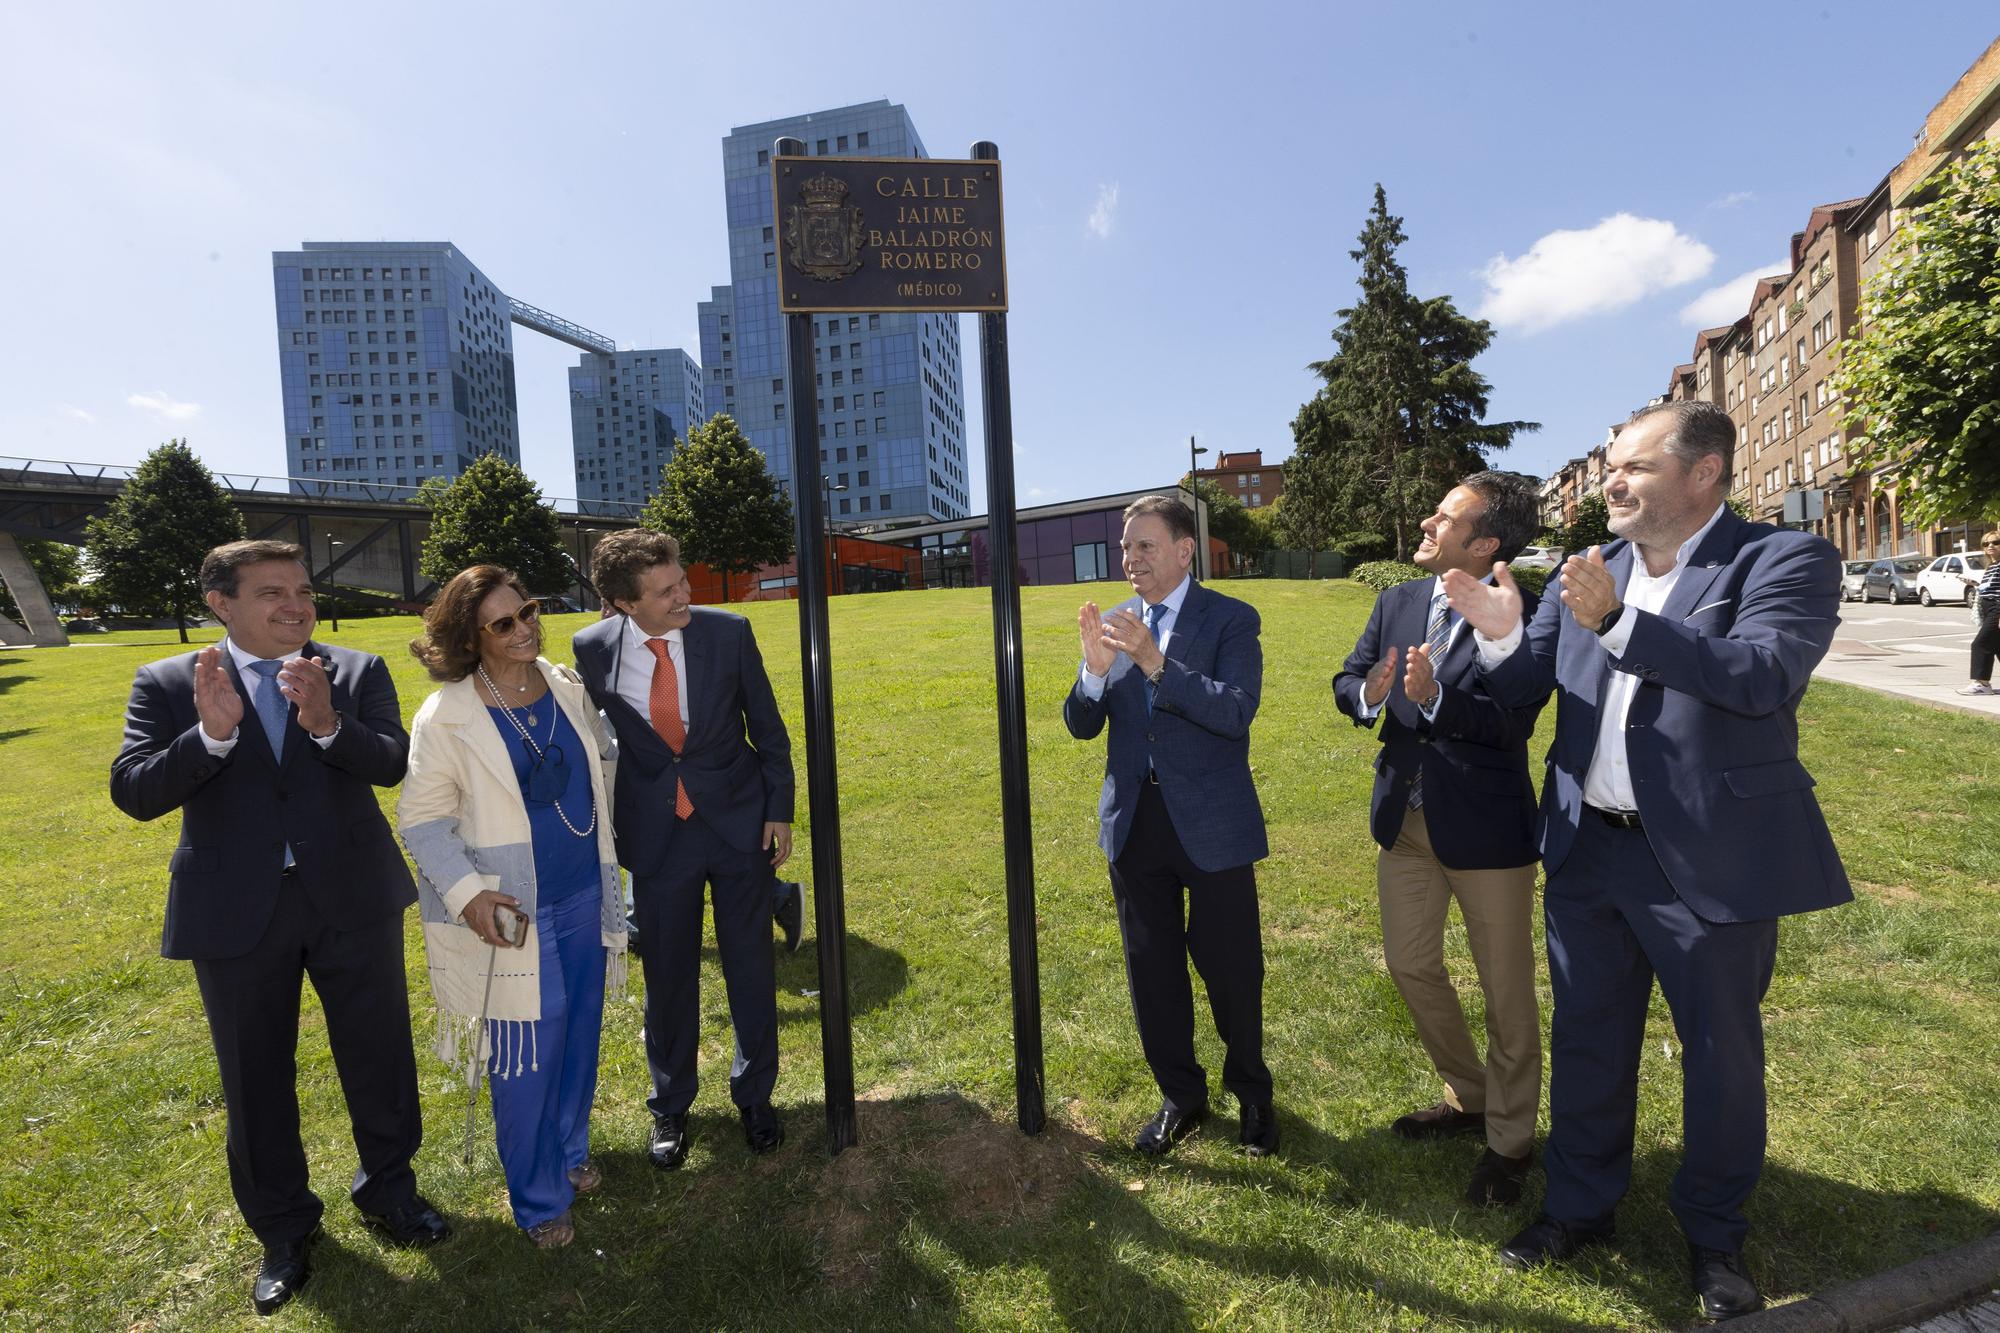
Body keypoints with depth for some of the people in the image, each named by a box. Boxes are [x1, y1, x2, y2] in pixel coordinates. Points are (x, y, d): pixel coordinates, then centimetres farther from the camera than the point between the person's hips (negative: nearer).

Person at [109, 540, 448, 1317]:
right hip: (236, 912, 0)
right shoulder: (167, 685, -2)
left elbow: (392, 762, -15)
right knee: (256, 1080, 15)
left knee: (380, 1057, 13)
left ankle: (389, 1189, 39)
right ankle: (283, 1229, 38)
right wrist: (211, 734, -27)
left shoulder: (357, 672, -3)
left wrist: (326, 723, -34)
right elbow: (133, 793, -11)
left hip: (352, 900, 0)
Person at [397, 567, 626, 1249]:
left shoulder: (568, 686, 0)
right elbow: (421, 820, -9)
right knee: (527, 1058, 5)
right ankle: (539, 1199, 28)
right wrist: (465, 892, -20)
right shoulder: (445, 717, -14)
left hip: (585, 895, 5)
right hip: (509, 912, -4)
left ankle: (570, 1151, 43)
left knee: (579, 1035, 18)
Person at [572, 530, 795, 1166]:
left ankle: (754, 1096, 36)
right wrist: (602, 830, 8)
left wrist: (780, 810, -2)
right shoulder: (593, 650, -9)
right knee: (667, 977, 14)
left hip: (740, 824, 0)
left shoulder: (729, 632, -11)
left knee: (751, 969, 11)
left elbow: (767, 727, -2)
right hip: (656, 836, 1)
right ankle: (670, 1107, 39)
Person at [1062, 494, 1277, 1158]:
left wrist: (1156, 661, -31)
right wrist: (1095, 668, -17)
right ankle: (1180, 1096, 36)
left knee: (1230, 966, 10)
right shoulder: (1113, 624, 5)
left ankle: (1251, 1092, 37)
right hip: (1135, 823, 4)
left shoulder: (1231, 619, -7)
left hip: (1212, 822, -4)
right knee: (1151, 968, 14)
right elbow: (1081, 725, 2)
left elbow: (1235, 711, -22)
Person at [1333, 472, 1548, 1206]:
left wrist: (1436, 698, -36)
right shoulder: (1398, 601, 4)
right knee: (1410, 965, 18)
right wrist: (1368, 694, -18)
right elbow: (1345, 679, 4)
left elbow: (1514, 721, -22)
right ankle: (1467, 1097, 42)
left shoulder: (1526, 613, -14)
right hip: (1404, 814, 6)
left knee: (1506, 987, 10)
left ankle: (1510, 1138, 32)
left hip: (1485, 822, -6)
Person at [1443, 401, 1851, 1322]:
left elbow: (1765, 672, -25)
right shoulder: (1586, 573, 5)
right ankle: (1581, 1205, 38)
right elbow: (1523, 684, 3)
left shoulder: (1785, 559, -8)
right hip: (1587, 849, 4)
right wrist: (1500, 633, -18)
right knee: (1586, 1041, 17)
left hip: (1712, 856, -4)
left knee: (1721, 1054, 15)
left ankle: (1713, 1231, 39)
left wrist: (1617, 622, -32)